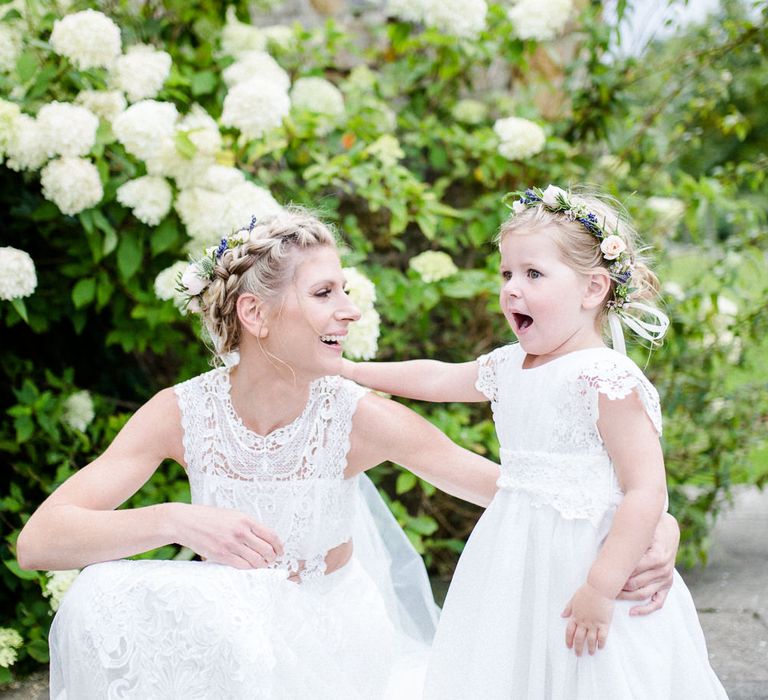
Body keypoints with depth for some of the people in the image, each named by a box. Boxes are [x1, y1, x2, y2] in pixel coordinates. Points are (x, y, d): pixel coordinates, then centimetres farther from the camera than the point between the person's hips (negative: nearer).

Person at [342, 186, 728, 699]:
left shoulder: (609, 379, -18)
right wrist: (352, 370, 32)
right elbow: (437, 378, 25)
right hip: (516, 570, 8)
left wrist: (601, 589, -23)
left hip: (587, 568, -7)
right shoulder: (508, 368, 7)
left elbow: (647, 493, -21)